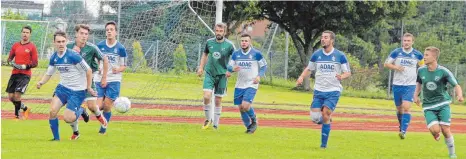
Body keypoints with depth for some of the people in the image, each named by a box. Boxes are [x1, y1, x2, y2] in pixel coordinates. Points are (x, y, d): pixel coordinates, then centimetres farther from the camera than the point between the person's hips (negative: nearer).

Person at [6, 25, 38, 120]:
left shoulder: (32, 47, -3)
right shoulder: (15, 45, 10)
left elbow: (35, 63, -5)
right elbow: (10, 59, 16)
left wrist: (25, 66, -19)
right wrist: (12, 63, -6)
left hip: (25, 74, -5)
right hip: (15, 73, 5)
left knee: (17, 96, -16)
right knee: (11, 97, 4)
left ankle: (17, 115, 3)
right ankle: (25, 108, 27)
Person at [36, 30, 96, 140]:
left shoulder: (73, 56, -20)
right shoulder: (54, 58, 0)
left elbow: (88, 71, -14)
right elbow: (49, 73, 14)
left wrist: (88, 88, -6)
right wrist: (41, 82, -7)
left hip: (77, 91, -6)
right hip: (62, 87, 6)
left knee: (67, 118, -14)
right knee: (53, 111, -12)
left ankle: (80, 111, 20)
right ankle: (56, 139, 4)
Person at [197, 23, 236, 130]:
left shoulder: (229, 45, -8)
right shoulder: (209, 42, 1)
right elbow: (205, 54, 18)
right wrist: (201, 67, 10)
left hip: (222, 75, -2)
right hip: (209, 73, 2)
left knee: (218, 101, 3)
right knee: (207, 96, -15)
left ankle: (215, 124, 15)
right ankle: (208, 119, 6)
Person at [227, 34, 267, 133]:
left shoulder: (256, 54, -6)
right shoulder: (236, 54, 4)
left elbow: (264, 66, 1)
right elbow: (229, 67, 7)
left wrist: (259, 76, -15)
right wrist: (233, 69, -17)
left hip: (251, 85, -4)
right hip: (239, 85, 4)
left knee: (245, 106, -19)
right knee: (241, 108, 5)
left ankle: (254, 120, 10)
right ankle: (248, 127, 26)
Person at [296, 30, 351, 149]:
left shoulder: (340, 56, -3)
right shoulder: (316, 55, 4)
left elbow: (348, 72, 2)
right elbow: (309, 69, 14)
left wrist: (342, 76, -21)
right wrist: (302, 77, -6)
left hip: (333, 91, -3)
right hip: (319, 90, 3)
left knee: (325, 114, -17)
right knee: (315, 118, -8)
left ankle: (324, 143, -4)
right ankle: (327, 120, 29)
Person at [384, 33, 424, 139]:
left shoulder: (417, 55, 1)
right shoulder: (396, 53, -1)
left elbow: (423, 66, 15)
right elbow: (386, 64, 4)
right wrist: (396, 67, -14)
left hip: (410, 85, -2)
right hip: (397, 85, 2)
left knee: (406, 108, -17)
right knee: (399, 109, 12)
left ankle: (403, 131, -19)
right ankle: (401, 126, 35)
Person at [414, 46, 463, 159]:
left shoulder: (443, 71, -12)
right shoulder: (421, 71, -1)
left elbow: (456, 85, -10)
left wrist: (459, 95, -30)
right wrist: (416, 95, 9)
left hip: (443, 104, -2)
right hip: (428, 106, 2)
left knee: (445, 130, -7)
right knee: (434, 130, -18)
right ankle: (437, 135, 21)